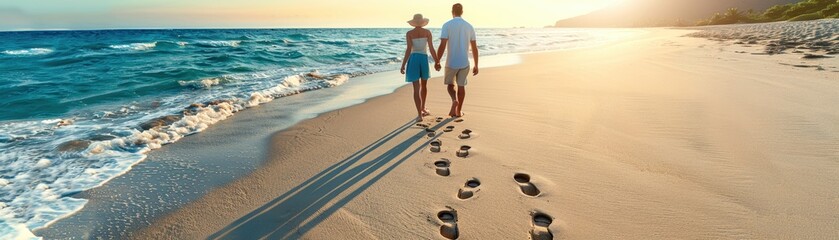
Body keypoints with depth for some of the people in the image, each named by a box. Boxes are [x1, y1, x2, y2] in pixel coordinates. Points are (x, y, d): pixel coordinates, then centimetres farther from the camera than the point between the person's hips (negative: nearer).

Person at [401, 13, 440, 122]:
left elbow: (409, 50, -8)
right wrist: (437, 61, 4)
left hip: (413, 59, -1)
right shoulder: (427, 32, 2)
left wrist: (403, 64, -5)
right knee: (423, 85, 22)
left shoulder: (409, 33, 0)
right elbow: (431, 48, -4)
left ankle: (419, 114, -10)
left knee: (416, 88, -2)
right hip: (424, 59, 1)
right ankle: (423, 108, 36)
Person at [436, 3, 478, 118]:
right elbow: (474, 48, 5)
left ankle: (454, 100, -11)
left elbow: (442, 46, -14)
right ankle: (459, 111, 20)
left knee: (450, 84, 17)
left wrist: (437, 62, -4)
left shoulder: (447, 25, -7)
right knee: (461, 86, 14)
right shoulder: (469, 26, 4)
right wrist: (476, 65, 12)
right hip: (464, 62, 3)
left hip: (451, 62, -2)